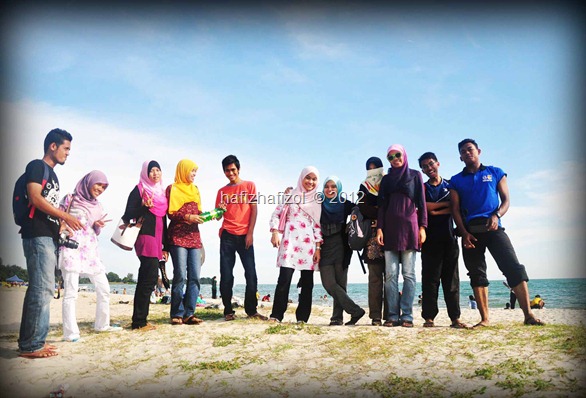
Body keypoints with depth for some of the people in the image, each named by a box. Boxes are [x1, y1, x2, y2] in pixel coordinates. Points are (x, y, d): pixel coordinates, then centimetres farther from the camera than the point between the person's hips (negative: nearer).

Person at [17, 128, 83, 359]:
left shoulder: (52, 174, 24)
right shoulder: (37, 166, -2)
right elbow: (35, 197, -14)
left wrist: (63, 226, 14)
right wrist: (65, 216, -18)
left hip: (49, 237, 9)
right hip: (38, 236, -9)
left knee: (41, 289, 9)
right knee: (42, 289, -12)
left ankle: (33, 340, 15)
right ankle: (31, 345, -7)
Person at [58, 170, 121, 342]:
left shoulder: (97, 206, 18)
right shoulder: (71, 199, 3)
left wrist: (98, 225, 1)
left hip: (90, 250, 6)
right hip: (72, 248, -6)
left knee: (104, 288, 6)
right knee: (71, 292, -11)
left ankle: (102, 324, 20)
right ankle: (70, 333, -9)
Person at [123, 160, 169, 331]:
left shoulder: (162, 192, 21)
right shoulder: (139, 190, 1)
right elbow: (128, 214, -5)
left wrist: (165, 246, 18)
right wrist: (144, 206, -22)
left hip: (157, 240, 7)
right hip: (145, 236, -7)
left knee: (146, 279, 7)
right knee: (150, 277, -14)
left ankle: (140, 320, 11)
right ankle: (139, 321, -8)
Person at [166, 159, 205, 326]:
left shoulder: (195, 189, 21)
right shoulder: (172, 189, 3)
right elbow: (170, 213, -5)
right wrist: (188, 217, -17)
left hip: (194, 236, 6)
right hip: (178, 236, -6)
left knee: (194, 276, -3)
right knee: (180, 275, -10)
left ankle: (189, 313, 0)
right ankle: (177, 314, -2)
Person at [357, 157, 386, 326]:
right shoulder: (364, 188, 16)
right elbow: (363, 209, 1)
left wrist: (375, 211, -8)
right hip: (373, 236, 1)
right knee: (375, 277, -3)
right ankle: (376, 317, -2)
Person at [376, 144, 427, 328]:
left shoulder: (415, 175, 11)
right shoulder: (386, 179, 17)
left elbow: (421, 202, 6)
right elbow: (382, 205, 12)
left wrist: (422, 227, -4)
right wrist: (379, 228, 0)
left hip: (409, 227, -2)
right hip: (390, 228, 2)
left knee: (408, 273, -4)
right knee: (390, 274, -3)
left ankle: (406, 315, -2)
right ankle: (392, 315, -1)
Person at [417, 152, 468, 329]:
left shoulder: (450, 185, 14)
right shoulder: (422, 188, 12)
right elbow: (423, 206, -6)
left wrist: (435, 211, -9)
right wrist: (446, 203, -3)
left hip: (449, 237, 1)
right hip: (430, 238, -1)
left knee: (451, 278, 0)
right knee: (430, 278, -3)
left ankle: (455, 318, 2)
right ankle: (429, 317, -1)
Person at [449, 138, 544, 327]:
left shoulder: (495, 173, 14)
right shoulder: (456, 181, 14)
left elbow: (506, 200, 9)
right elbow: (455, 209, 7)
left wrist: (496, 215, -12)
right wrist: (464, 233, -6)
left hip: (493, 228, -1)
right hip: (470, 231, 1)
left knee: (514, 267, -13)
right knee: (477, 274, 1)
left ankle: (528, 314, -11)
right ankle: (485, 318, 4)